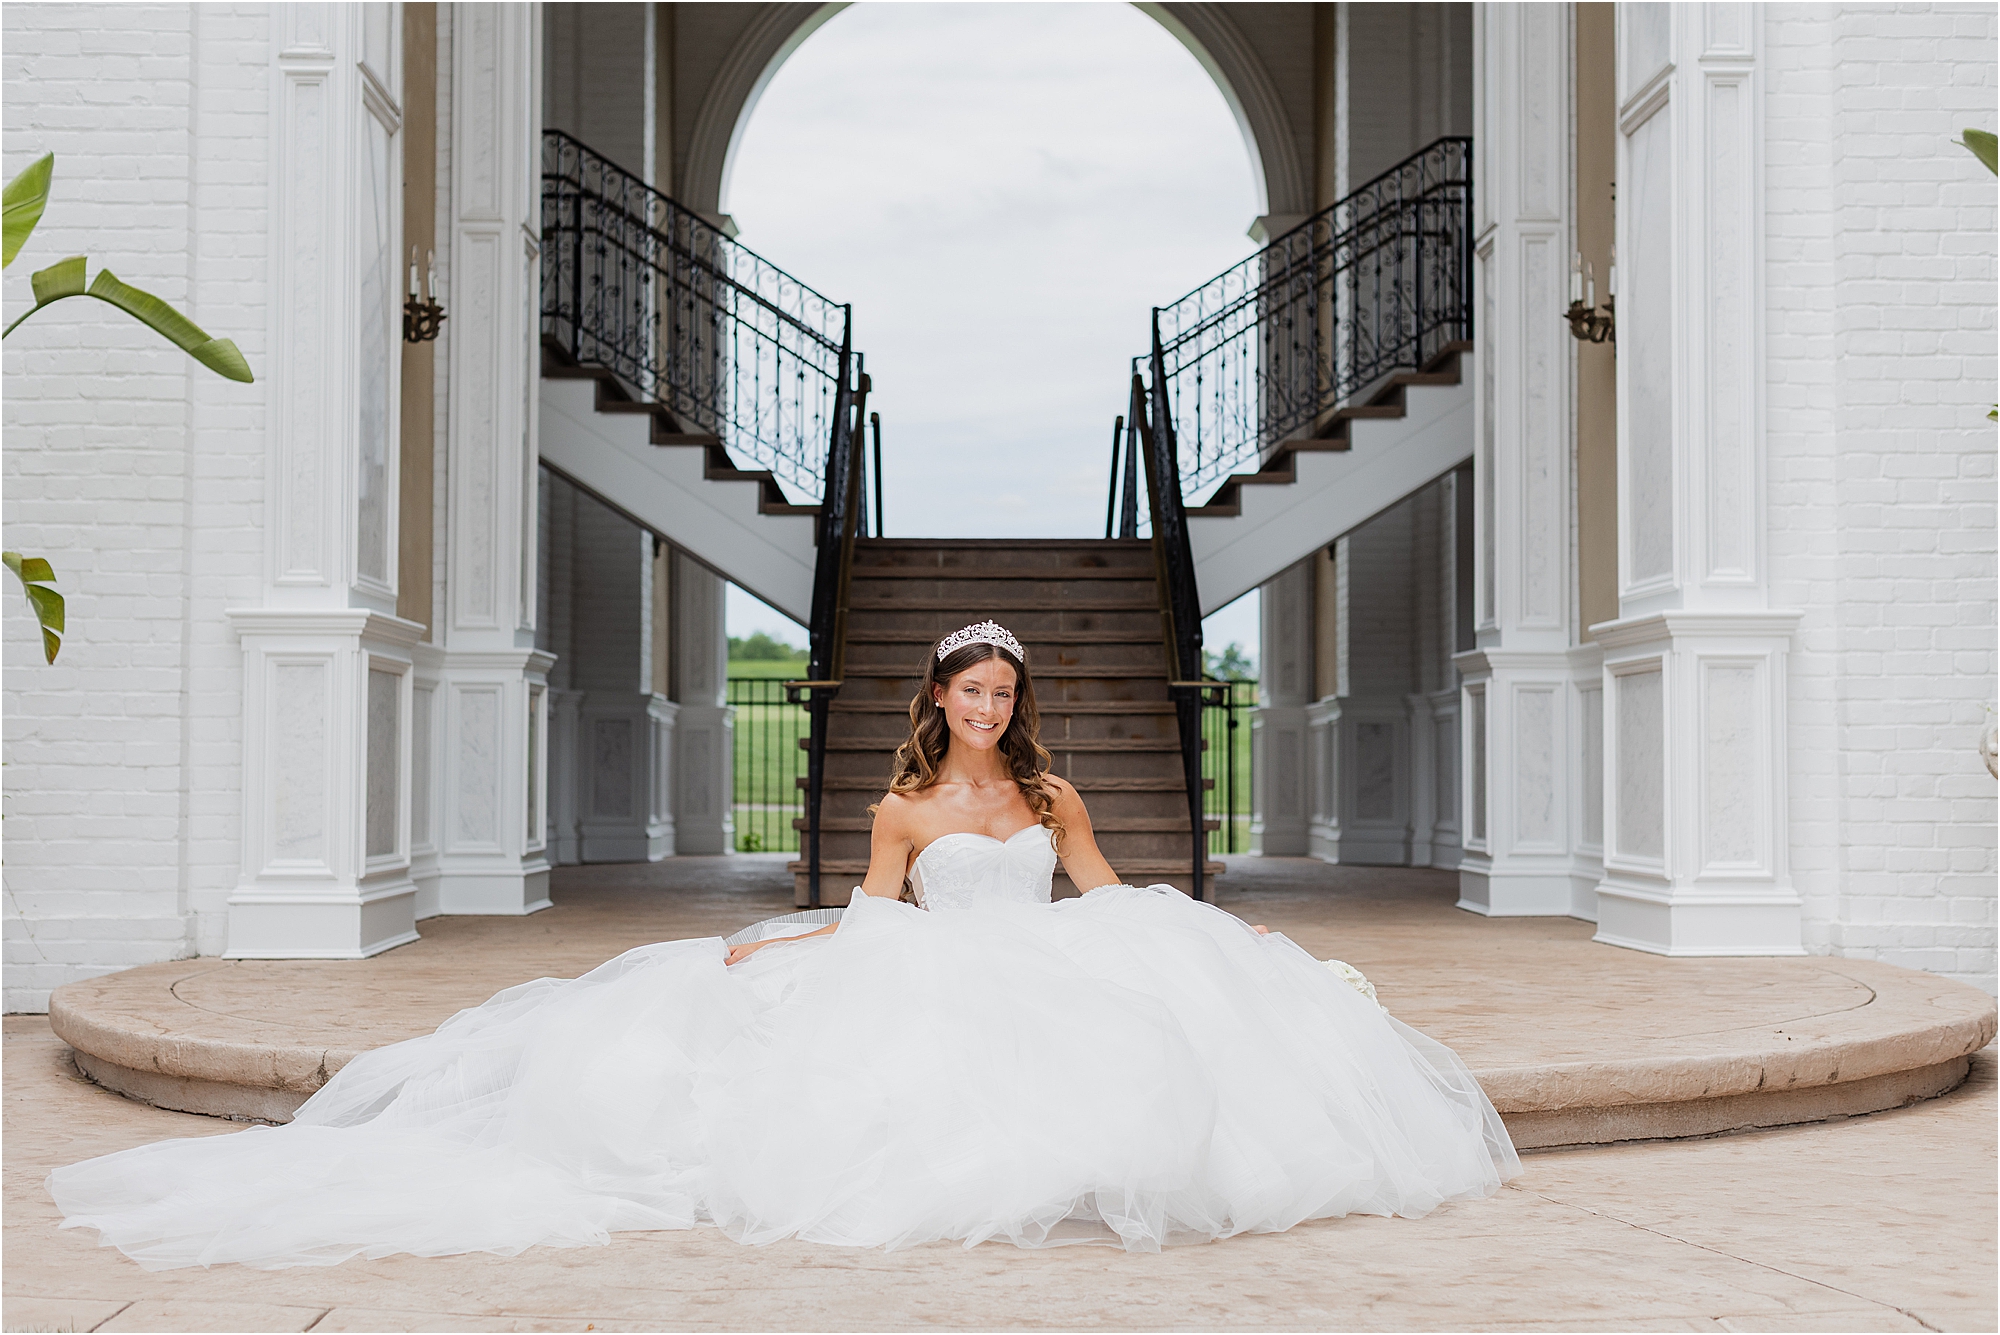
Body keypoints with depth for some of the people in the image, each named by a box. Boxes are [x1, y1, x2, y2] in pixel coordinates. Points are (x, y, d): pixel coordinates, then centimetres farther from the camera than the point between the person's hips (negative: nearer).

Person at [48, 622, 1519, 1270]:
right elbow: (872, 920, 7)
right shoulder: (906, 808, 6)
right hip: (934, 990, -2)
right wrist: (771, 949, -6)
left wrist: (1217, 932, 10)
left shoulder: (1052, 795, 12)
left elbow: (1113, 895, 16)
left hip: (1053, 984, 2)